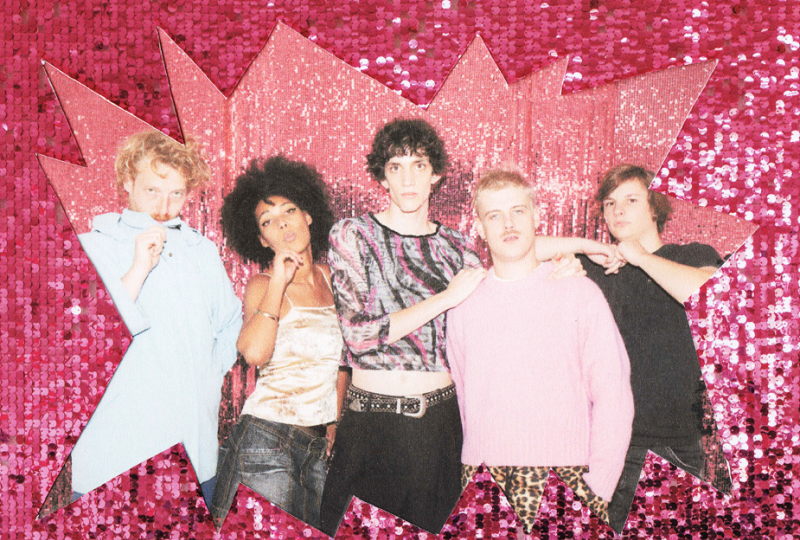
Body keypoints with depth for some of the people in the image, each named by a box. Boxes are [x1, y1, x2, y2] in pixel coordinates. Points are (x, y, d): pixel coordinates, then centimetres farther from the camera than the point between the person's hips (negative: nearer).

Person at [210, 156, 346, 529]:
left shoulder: (329, 277, 8)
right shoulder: (263, 285, -7)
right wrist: (279, 282, -22)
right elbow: (254, 354, -27)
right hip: (267, 439, -5)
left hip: (318, 443, 5)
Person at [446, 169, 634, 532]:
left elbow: (613, 396, 0)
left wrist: (597, 487, -6)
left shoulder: (580, 294, 2)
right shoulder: (464, 303, 8)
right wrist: (478, 468, 5)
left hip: (567, 477, -1)